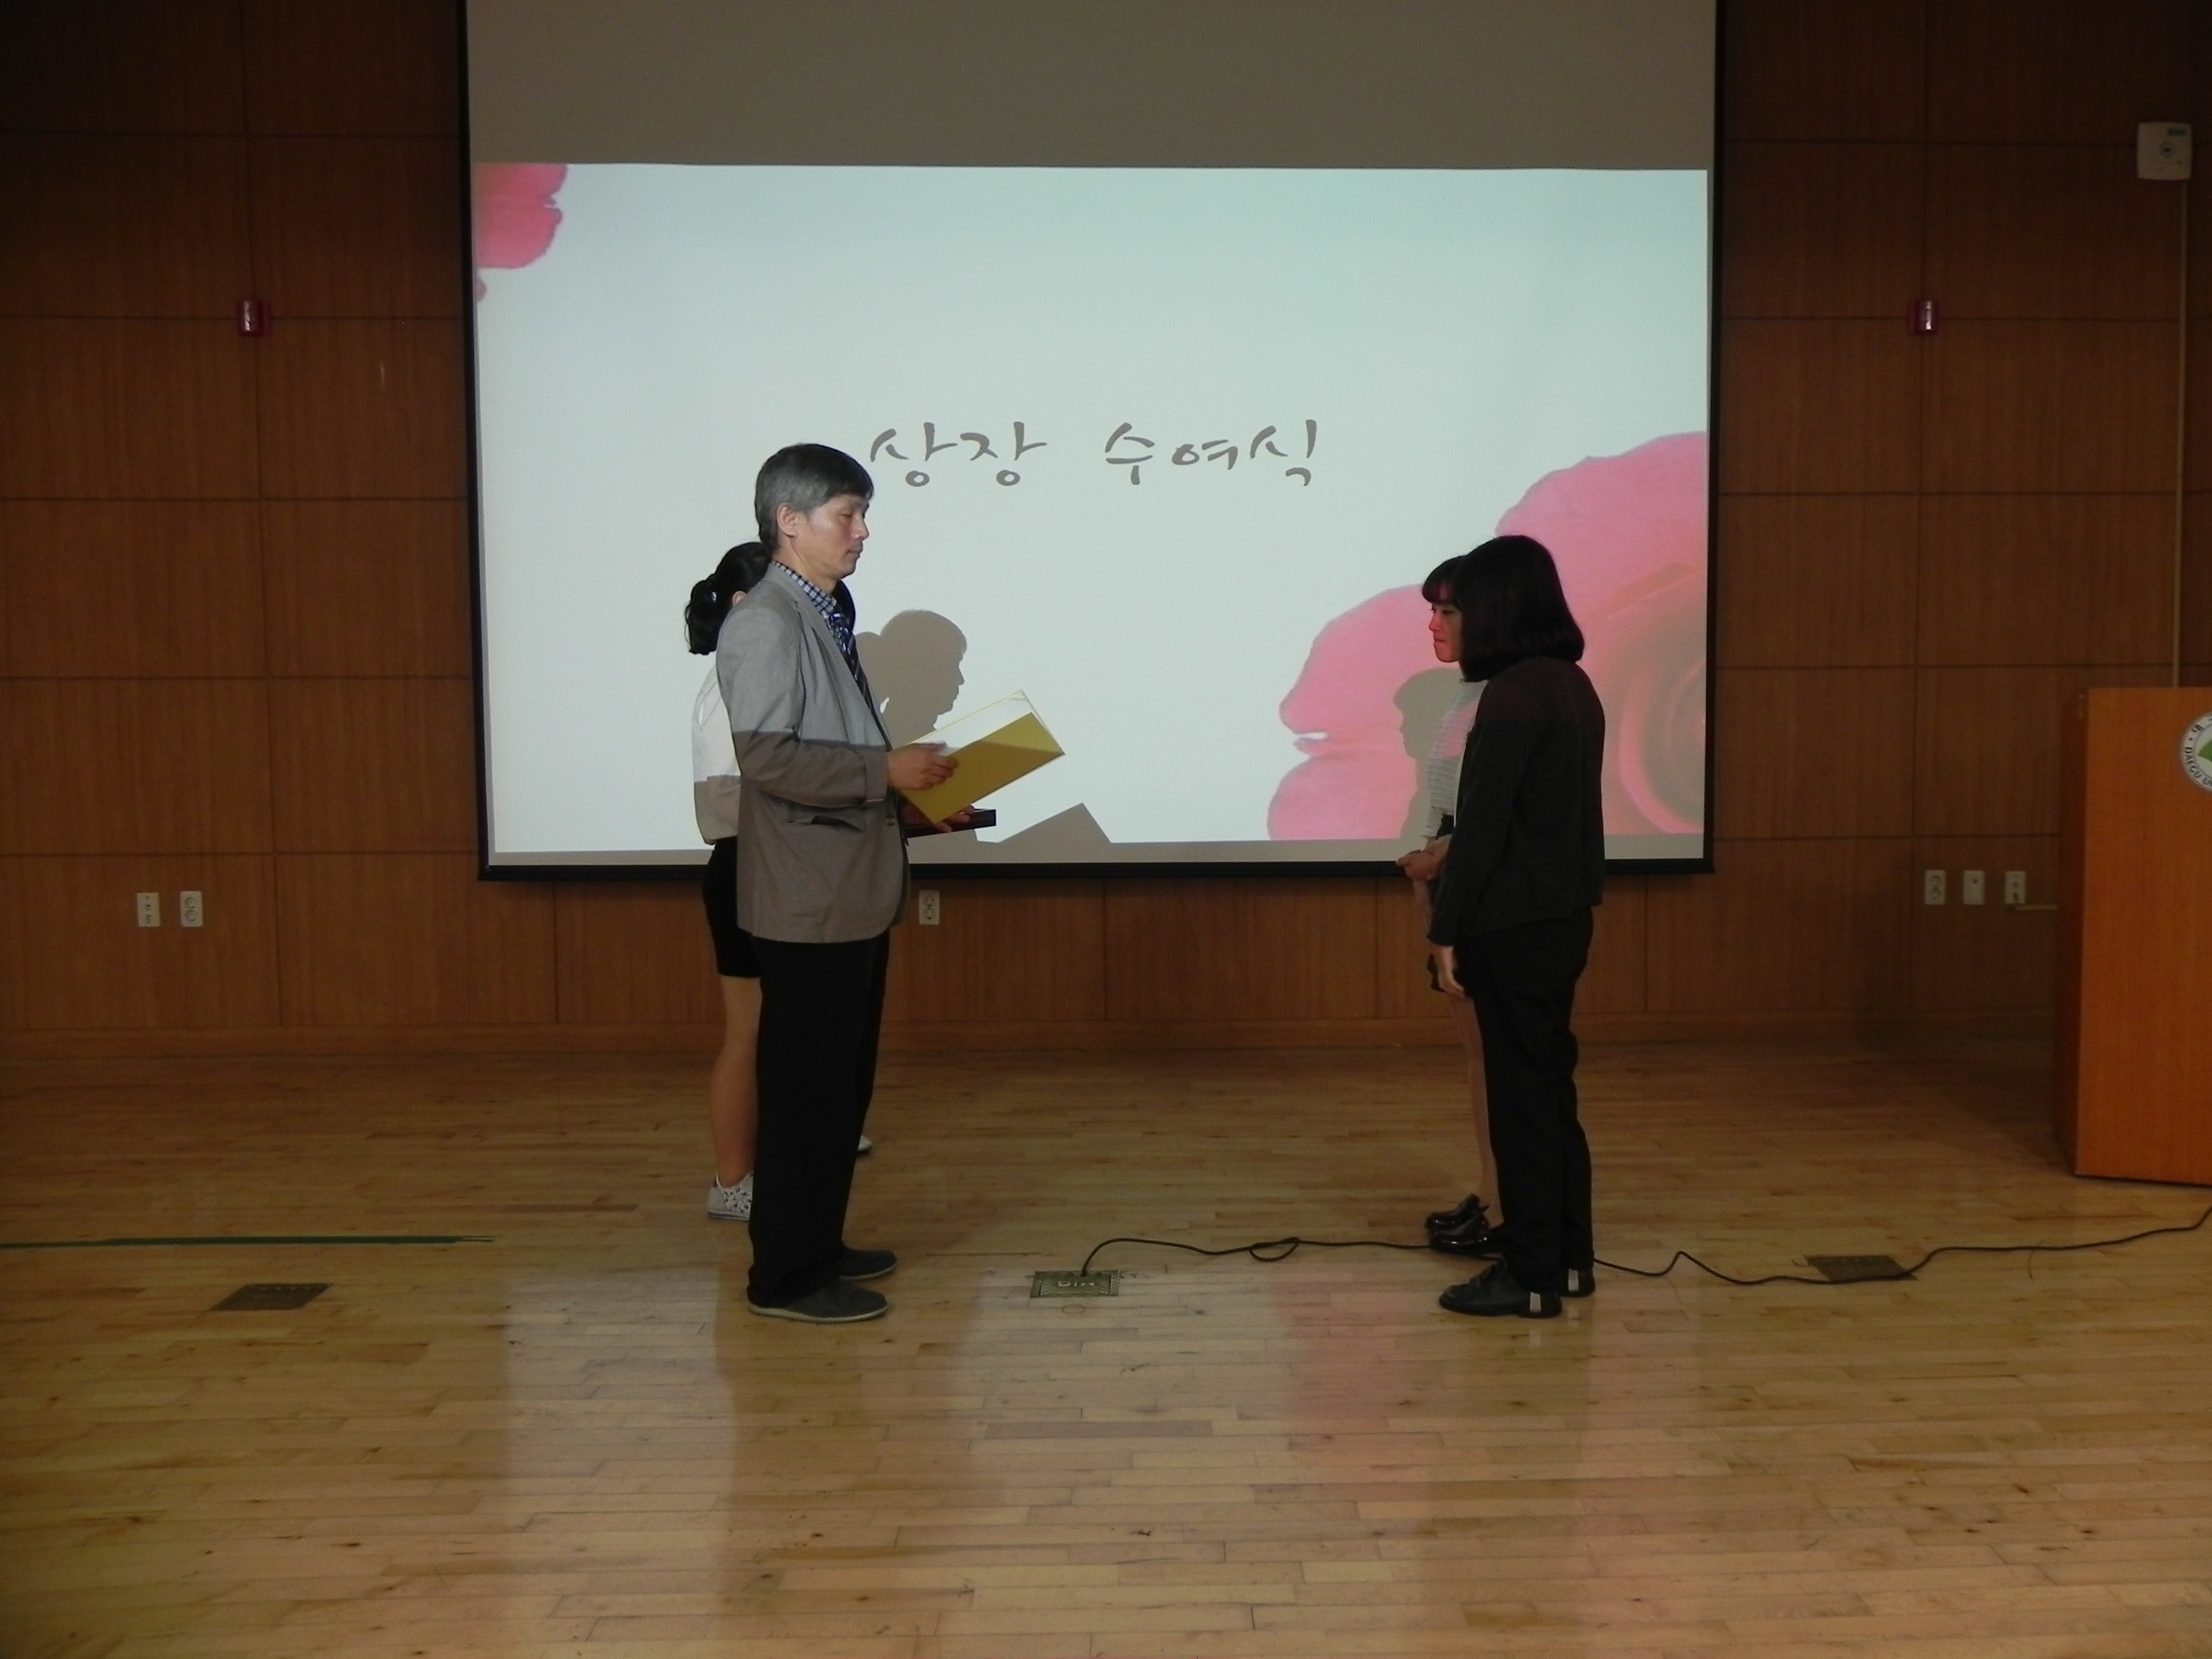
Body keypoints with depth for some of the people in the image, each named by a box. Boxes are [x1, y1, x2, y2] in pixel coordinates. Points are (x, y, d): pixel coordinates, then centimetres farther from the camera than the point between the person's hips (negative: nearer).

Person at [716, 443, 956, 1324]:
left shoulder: (825, 619, 15)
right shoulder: (766, 623, -14)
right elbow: (766, 756, -24)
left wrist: (912, 797, 8)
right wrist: (885, 771, -20)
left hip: (853, 892, 10)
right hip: (808, 900, -10)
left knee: (843, 1083, 15)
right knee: (805, 1087, -2)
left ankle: (819, 1245, 27)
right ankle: (784, 1274, 8)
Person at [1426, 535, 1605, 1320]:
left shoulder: (1512, 695, -17)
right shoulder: (1572, 685, 11)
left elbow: (1485, 821, -18)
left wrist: (1448, 929, -13)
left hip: (1515, 924, -9)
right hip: (1561, 915, 9)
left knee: (1519, 1093, -1)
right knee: (1549, 1085, 16)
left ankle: (1531, 1276, 8)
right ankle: (1570, 1257, 24)